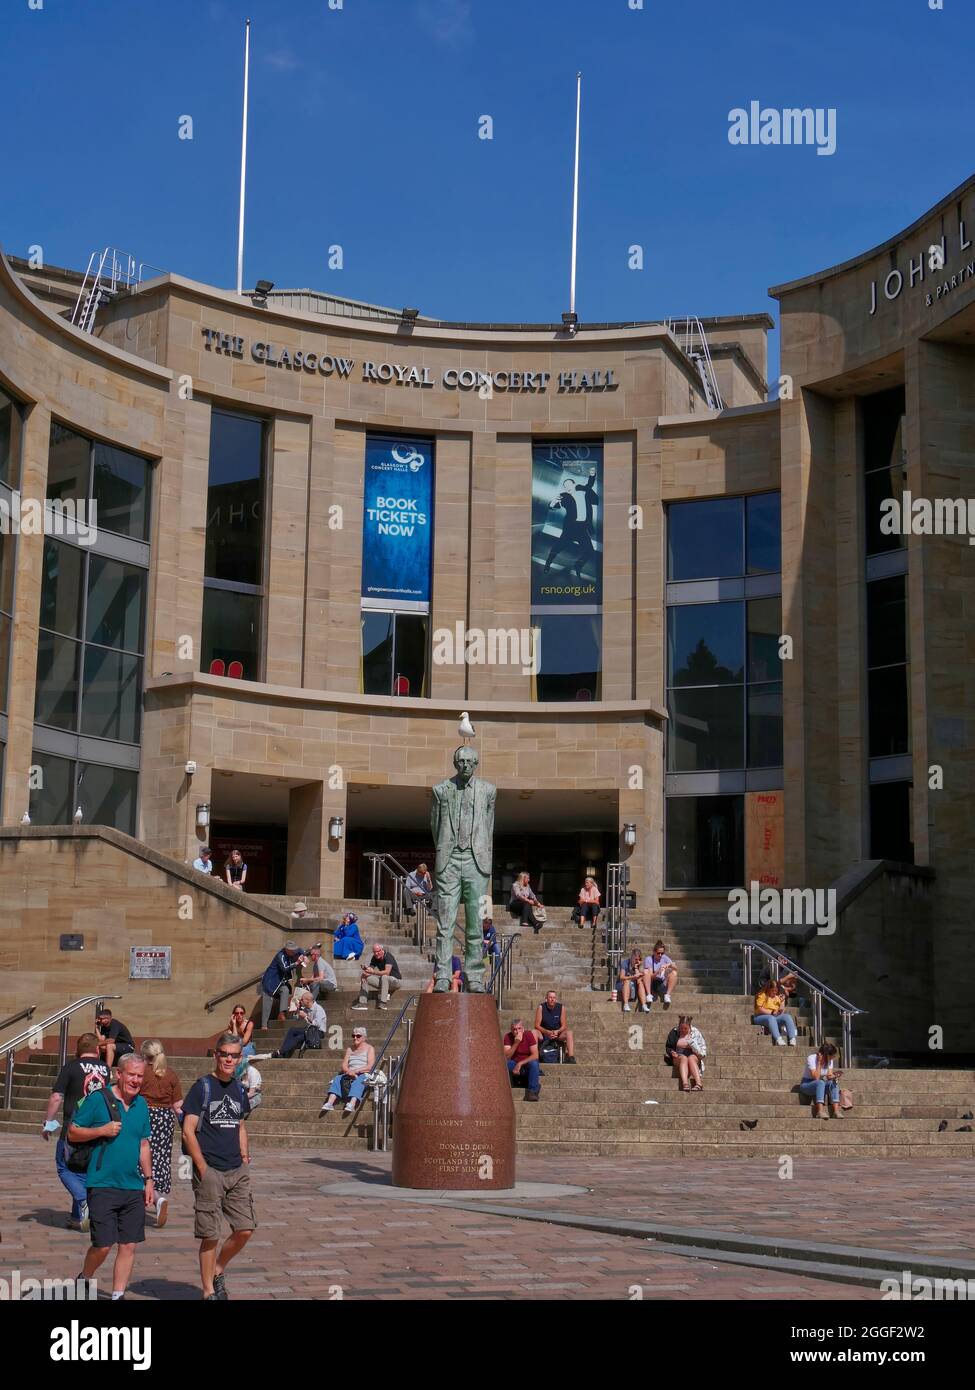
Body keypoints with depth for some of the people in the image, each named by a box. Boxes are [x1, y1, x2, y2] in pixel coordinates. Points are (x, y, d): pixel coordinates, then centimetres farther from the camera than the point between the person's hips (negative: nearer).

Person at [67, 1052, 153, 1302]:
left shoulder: (141, 1104, 11)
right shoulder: (98, 1099, -6)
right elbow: (72, 1133, -3)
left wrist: (148, 1180, 14)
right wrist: (102, 1131, -16)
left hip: (133, 1188, 5)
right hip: (102, 1185, -5)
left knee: (129, 1245, 3)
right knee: (103, 1245, -6)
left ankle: (117, 1296, 14)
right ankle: (83, 1281, 22)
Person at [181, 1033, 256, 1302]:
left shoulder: (239, 1090, 12)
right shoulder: (202, 1087, -6)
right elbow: (188, 1131, -9)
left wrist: (244, 1155, 9)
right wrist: (203, 1168, -14)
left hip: (237, 1171, 6)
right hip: (210, 1171, -5)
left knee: (245, 1229, 1)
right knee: (210, 1235, -1)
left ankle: (218, 1271, 25)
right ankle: (209, 1291, 12)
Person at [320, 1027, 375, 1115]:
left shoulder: (369, 1048, 8)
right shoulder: (350, 1049, 23)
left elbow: (370, 1066, -6)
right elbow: (344, 1065, 12)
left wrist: (356, 1071, -16)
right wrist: (349, 1071, -12)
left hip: (364, 1074, -5)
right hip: (350, 1074, 5)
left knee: (358, 1081, -38)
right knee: (337, 1079, -24)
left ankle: (352, 1104, -60)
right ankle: (330, 1103, -42)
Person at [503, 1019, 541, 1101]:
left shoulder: (529, 1035, -14)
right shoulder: (508, 1037, -10)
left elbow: (535, 1055, -18)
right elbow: (506, 1057, -18)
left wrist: (520, 1063, -25)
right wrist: (516, 1043, -29)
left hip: (527, 1064, -1)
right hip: (514, 1065, 1)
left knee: (534, 1063, -34)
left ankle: (532, 1092, -28)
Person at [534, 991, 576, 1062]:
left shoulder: (562, 1008, -5)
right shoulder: (541, 1007, -8)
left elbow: (564, 1026, -4)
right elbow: (537, 1025, -11)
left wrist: (557, 1032, -25)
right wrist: (548, 1032, -26)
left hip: (557, 1034, 1)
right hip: (544, 1034, -1)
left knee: (569, 1032, -27)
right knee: (534, 1032, -31)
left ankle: (571, 1056, -35)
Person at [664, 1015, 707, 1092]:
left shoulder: (696, 1033, 8)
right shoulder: (674, 1033, 10)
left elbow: (703, 1049, 8)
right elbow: (668, 1048, 14)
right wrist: (672, 1052, -8)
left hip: (693, 1057, 0)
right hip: (678, 1057, 0)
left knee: (691, 1058, -36)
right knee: (683, 1058, -35)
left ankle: (699, 1083, -53)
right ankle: (685, 1084, -56)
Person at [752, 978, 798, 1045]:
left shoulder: (778, 997, 15)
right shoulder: (762, 995, -3)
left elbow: (781, 1011, 10)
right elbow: (759, 1009, -13)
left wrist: (782, 1002, -8)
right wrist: (771, 1012, -20)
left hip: (775, 1017, 6)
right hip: (761, 1017, -5)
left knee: (788, 1017, -21)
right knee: (771, 1018, -39)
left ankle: (792, 1039, -35)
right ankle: (778, 1039, -56)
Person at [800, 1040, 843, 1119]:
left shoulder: (830, 1060, 0)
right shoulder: (812, 1058, -20)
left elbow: (829, 1076, -6)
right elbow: (816, 1078, -27)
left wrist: (834, 1076, -28)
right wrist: (819, 1062, -26)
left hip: (820, 1085, 6)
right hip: (806, 1084, -6)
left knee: (833, 1083, -25)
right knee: (820, 1082, -37)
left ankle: (836, 1111, -35)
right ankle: (819, 1112, -47)